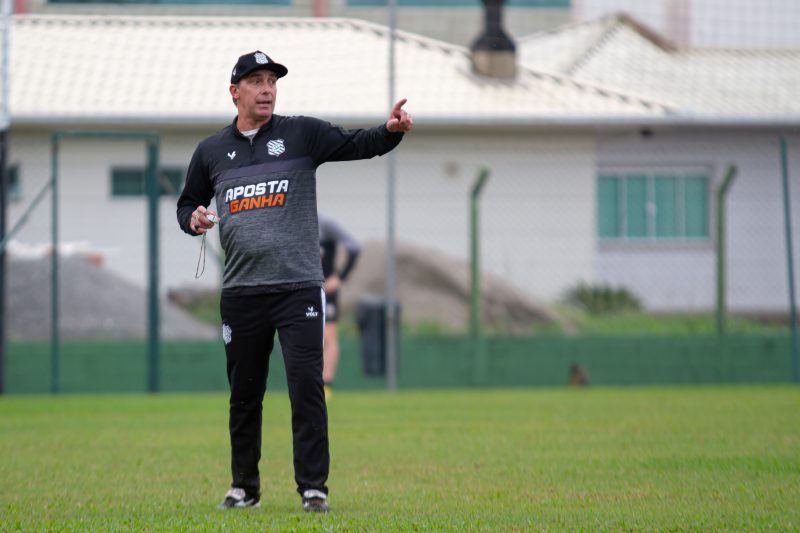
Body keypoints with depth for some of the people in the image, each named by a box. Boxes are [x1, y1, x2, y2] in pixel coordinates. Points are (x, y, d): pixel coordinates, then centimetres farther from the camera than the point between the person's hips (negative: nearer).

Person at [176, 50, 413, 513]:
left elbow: (357, 145, -11)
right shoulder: (211, 152, 10)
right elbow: (187, 203, 22)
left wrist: (391, 131, -31)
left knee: (307, 386, -9)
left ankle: (313, 487, -5)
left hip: (299, 288, -3)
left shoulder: (303, 134, 2)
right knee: (244, 392, 9)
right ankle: (245, 487, 21)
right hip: (241, 294, 3)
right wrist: (193, 219, -2)